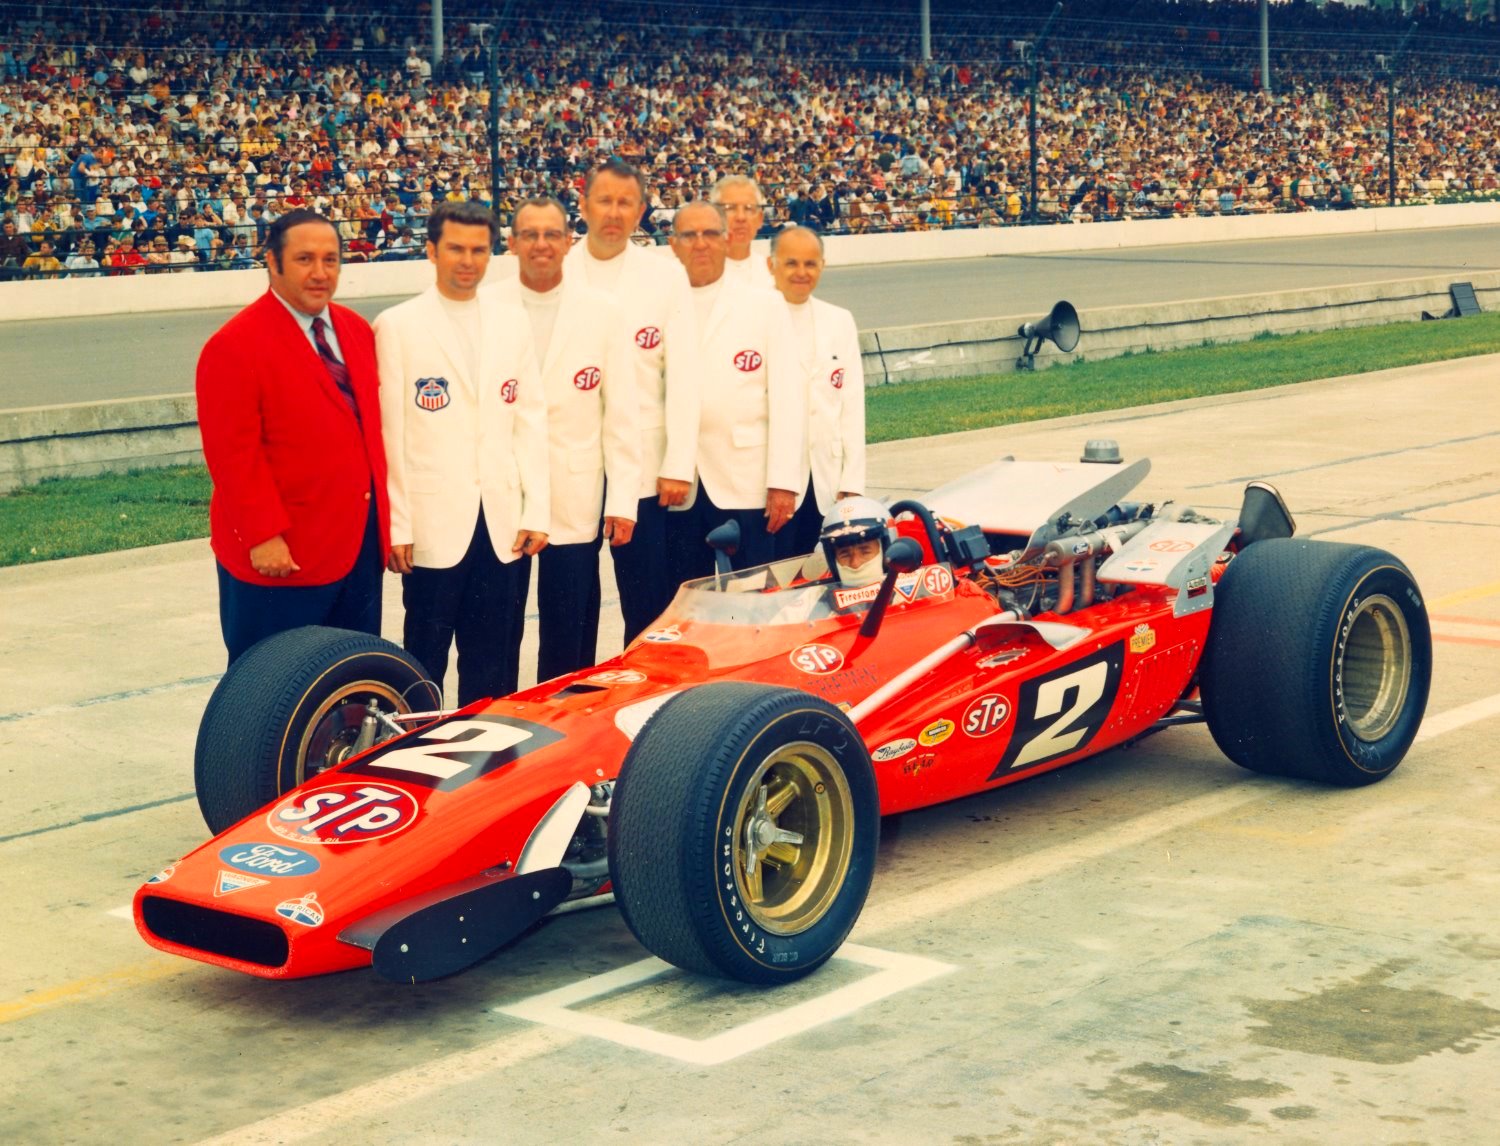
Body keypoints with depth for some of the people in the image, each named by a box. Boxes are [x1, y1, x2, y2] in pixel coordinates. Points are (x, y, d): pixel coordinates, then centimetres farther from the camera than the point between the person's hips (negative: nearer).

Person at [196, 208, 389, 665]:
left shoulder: (356, 330, 11)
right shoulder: (235, 345, -13)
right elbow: (234, 454, -16)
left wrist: (380, 514, 11)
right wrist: (263, 536, -20)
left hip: (360, 543, 7)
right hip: (279, 556, -7)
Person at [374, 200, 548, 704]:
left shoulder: (512, 321, 10)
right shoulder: (397, 326, -2)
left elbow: (530, 418, 9)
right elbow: (389, 432, -4)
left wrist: (536, 511, 3)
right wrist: (397, 525, -8)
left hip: (505, 526, 3)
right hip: (435, 524, -3)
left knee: (495, 664, 7)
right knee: (425, 662, 4)